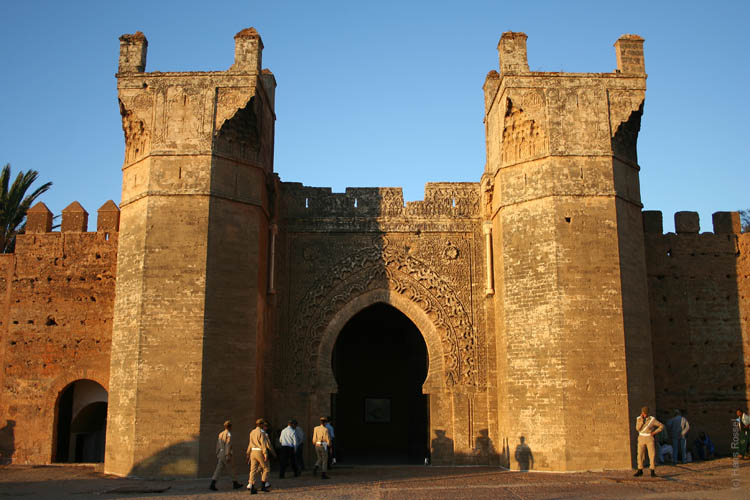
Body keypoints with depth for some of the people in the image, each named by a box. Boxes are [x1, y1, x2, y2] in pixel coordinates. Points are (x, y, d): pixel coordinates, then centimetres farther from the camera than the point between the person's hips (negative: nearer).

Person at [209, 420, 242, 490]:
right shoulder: (229, 435, -13)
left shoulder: (220, 434, 12)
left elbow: (218, 445, 15)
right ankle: (235, 484, 20)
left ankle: (212, 485, -12)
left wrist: (217, 454, 21)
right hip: (226, 455, -7)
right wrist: (228, 456, -22)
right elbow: (228, 446, -21)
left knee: (219, 470, 1)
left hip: (220, 455, 7)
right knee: (232, 469, 8)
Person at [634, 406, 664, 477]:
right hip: (641, 439, 2)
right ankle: (640, 471, 14)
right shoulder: (638, 419, -1)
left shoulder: (652, 420, -7)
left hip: (650, 439, -2)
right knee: (640, 455, 2)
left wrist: (655, 432, -13)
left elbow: (662, 426, -2)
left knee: (652, 455, -10)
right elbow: (638, 429, -13)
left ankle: (653, 472, -3)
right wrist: (642, 420, -21)